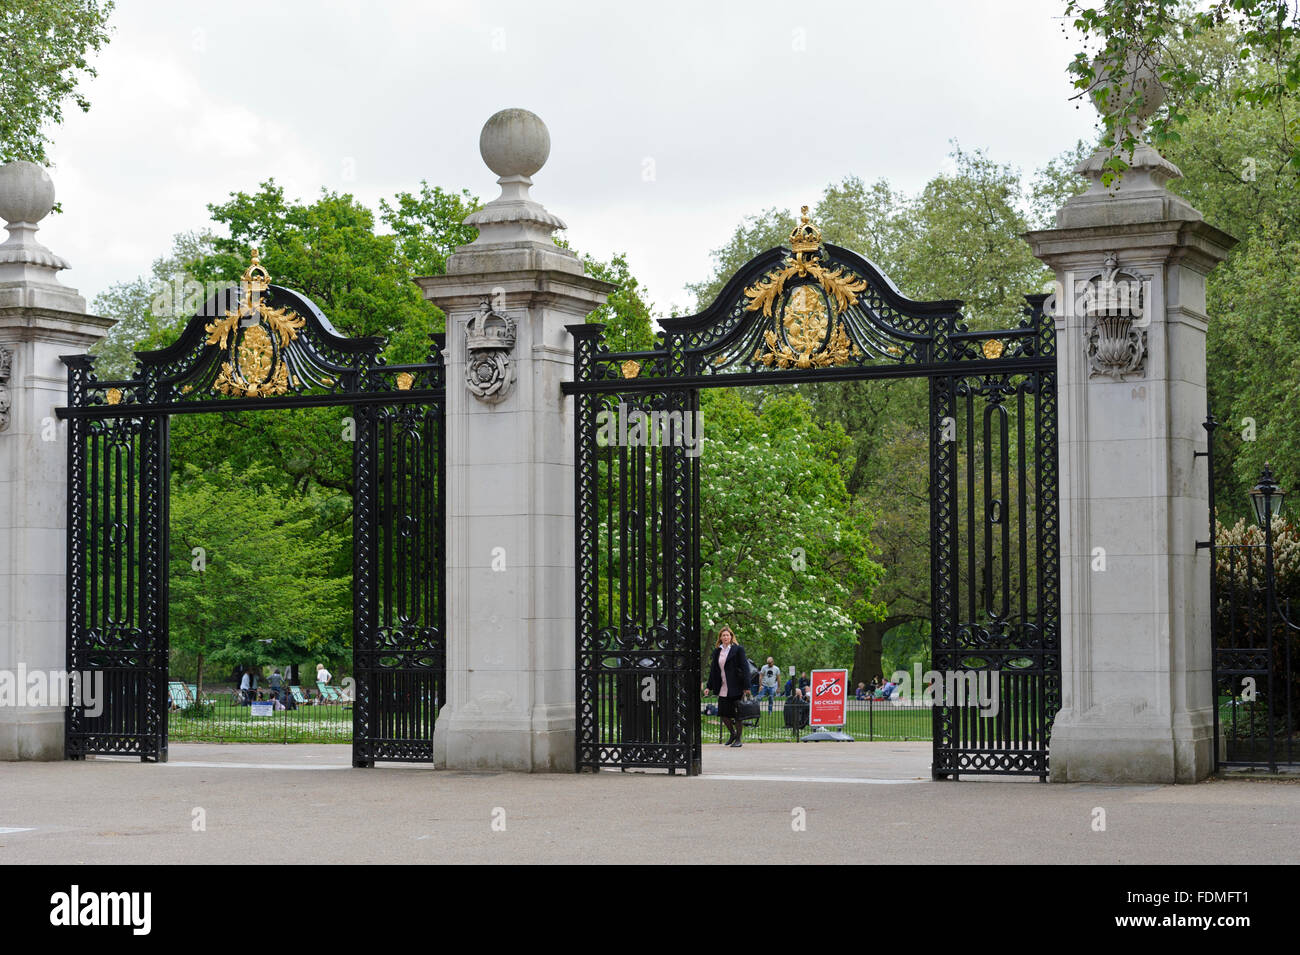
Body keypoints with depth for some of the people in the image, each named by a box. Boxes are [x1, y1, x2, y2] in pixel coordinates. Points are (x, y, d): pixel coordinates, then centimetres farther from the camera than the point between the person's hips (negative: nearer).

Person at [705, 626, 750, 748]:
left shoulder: (738, 649, -5)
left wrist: (746, 687, -14)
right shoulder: (717, 651, 11)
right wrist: (710, 687, 14)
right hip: (722, 689, 5)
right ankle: (733, 734, 26)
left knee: (737, 714, -1)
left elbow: (744, 668, -8)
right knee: (723, 714, 5)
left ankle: (738, 739, 9)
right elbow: (713, 669, 16)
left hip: (735, 688, -5)